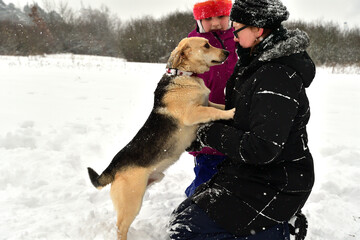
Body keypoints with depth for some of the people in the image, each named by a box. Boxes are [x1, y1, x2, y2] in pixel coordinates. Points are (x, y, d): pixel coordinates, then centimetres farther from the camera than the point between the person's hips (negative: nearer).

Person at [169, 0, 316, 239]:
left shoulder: (278, 76, -23)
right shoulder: (259, 64, 7)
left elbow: (263, 149, -28)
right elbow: (238, 117, 19)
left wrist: (211, 134, -16)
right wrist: (199, 138, 9)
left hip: (275, 186, -10)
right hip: (249, 172, 10)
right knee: (184, 212, 12)